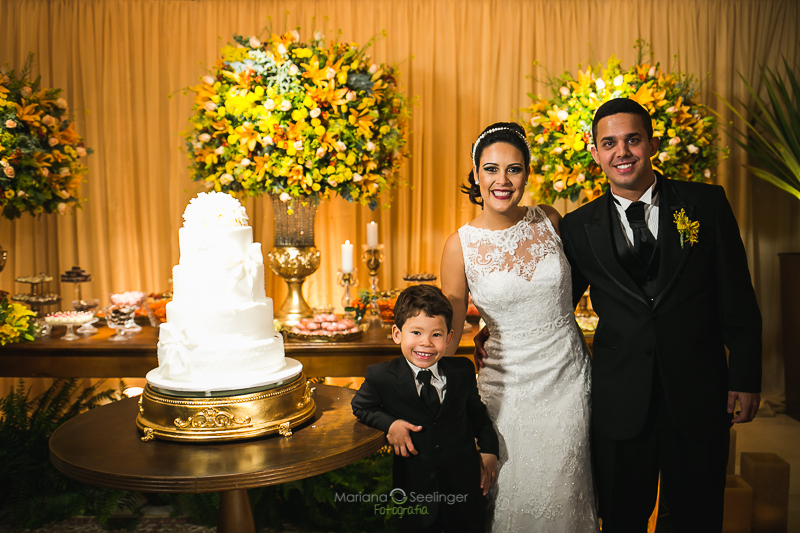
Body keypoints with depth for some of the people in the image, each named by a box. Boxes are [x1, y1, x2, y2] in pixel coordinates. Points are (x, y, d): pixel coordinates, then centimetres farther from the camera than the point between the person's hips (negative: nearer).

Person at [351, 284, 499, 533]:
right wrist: (389, 423, -14)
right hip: (415, 489, -2)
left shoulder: (463, 370, -5)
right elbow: (360, 406, 3)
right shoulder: (381, 376, -13)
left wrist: (489, 450, 1)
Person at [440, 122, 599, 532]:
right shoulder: (460, 246, -11)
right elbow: (448, 336, -4)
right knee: (512, 499, 11)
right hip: (508, 387, -2)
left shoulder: (549, 221, -4)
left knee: (562, 497, 15)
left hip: (568, 378, 2)